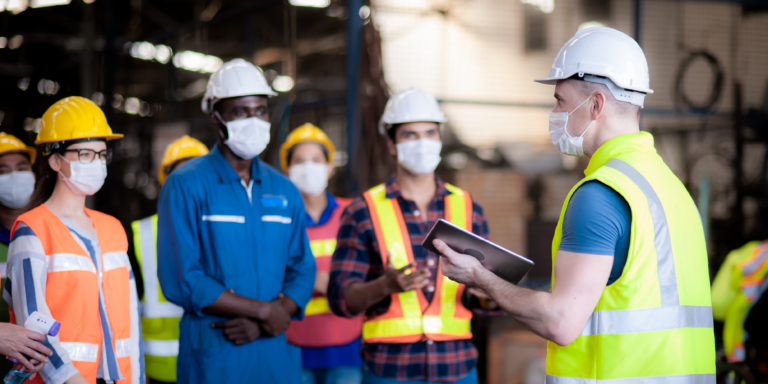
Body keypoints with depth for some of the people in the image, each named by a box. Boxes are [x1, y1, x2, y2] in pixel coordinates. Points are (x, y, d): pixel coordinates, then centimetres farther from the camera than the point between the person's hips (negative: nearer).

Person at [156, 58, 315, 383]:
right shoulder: (186, 185, -4)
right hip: (212, 357, -4)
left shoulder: (284, 191, 12)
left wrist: (263, 324, -10)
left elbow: (302, 269, 8)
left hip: (278, 356, 4)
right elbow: (180, 280, -11)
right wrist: (264, 311, -12)